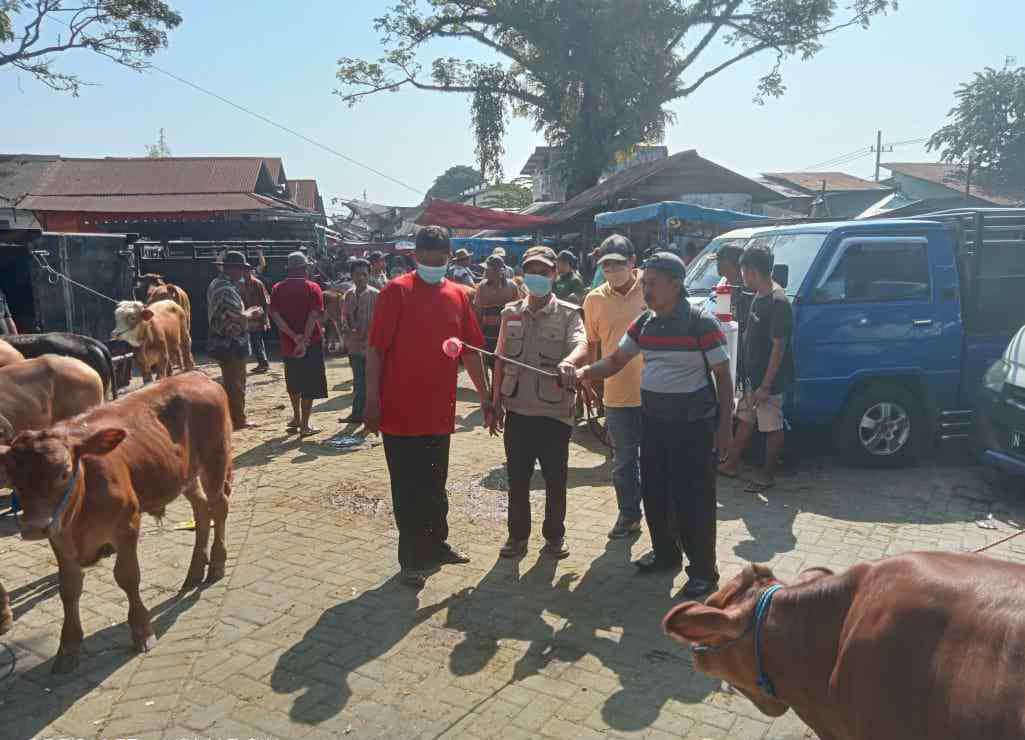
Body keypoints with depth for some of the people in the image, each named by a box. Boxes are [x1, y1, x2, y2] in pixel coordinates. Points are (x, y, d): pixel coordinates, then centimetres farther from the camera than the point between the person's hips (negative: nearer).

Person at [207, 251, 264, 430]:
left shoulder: (217, 284, 12)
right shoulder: (227, 289, -21)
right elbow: (238, 319, -25)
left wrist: (247, 312, 11)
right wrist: (252, 314, -6)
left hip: (222, 341, 10)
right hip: (231, 343, -10)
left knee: (230, 382, 19)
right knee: (236, 384, 0)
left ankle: (234, 417, 28)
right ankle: (238, 420, 9)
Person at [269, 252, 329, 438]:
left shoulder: (277, 289, 3)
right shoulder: (313, 288, -6)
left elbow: (275, 315, -9)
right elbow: (314, 316, -18)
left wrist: (295, 337, -13)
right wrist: (304, 340, -20)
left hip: (288, 343, 4)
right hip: (311, 343, -3)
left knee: (293, 382, 22)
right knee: (309, 384, 2)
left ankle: (296, 418, 31)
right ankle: (304, 425, 2)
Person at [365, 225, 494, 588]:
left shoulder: (458, 295, 6)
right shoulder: (396, 291, -9)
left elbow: (470, 350, 11)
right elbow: (375, 349, -10)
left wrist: (484, 396, 11)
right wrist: (371, 401, -13)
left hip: (439, 410, 5)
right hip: (400, 411, -5)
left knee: (435, 484, 18)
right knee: (407, 489, 5)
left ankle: (436, 542, 35)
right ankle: (411, 558, 17)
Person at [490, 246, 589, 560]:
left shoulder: (568, 314, -4)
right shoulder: (510, 313, 7)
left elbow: (582, 346, -23)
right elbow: (501, 361, 11)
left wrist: (569, 361, -46)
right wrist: (496, 403, 8)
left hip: (555, 412, -2)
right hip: (517, 411, 3)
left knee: (555, 479, 9)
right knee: (517, 478, 10)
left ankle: (555, 535, 27)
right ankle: (517, 535, 26)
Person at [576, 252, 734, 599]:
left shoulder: (701, 323, -12)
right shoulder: (643, 323, 6)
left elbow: (723, 376, -9)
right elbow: (616, 360, 9)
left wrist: (725, 426, -12)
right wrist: (584, 372, -10)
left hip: (692, 423, -6)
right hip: (653, 420, 7)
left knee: (692, 500, -1)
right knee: (654, 493, 16)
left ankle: (703, 571, 13)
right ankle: (665, 552, 36)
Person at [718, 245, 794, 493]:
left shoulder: (778, 302, -21)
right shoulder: (758, 297, 7)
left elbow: (779, 347, -22)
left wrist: (766, 385, -22)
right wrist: (748, 376, 18)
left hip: (769, 381, -9)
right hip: (753, 376, 9)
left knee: (772, 428, 6)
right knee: (745, 420, 18)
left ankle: (767, 475, 19)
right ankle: (731, 465, 31)